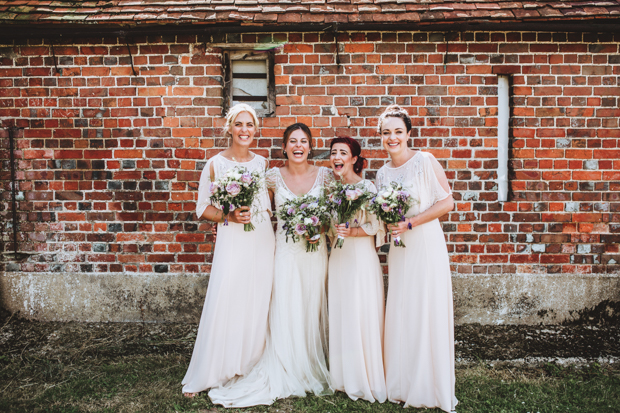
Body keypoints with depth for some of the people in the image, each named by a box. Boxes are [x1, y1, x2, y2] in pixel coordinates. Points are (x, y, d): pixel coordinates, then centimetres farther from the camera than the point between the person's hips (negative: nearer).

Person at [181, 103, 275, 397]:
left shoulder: (262, 163, 8)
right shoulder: (215, 164, -3)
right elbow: (202, 208, -2)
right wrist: (229, 216, -16)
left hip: (262, 241, 4)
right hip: (232, 242, -4)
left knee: (257, 304, 7)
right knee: (225, 303, -4)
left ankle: (251, 366, 26)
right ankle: (203, 377, 12)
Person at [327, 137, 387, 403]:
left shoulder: (367, 187, -9)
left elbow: (376, 226, -11)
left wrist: (352, 232, -24)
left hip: (361, 258, -6)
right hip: (337, 258, 6)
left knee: (362, 316, -1)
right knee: (339, 316, 10)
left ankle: (366, 380, 15)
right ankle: (344, 378, 25)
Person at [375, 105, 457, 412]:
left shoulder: (425, 161, -7)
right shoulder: (382, 173, 11)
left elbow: (447, 202, -12)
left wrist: (409, 224, -16)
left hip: (426, 244, -5)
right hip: (398, 248, 6)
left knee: (427, 312, -1)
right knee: (399, 312, 7)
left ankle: (431, 388, 15)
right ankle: (402, 385, 22)